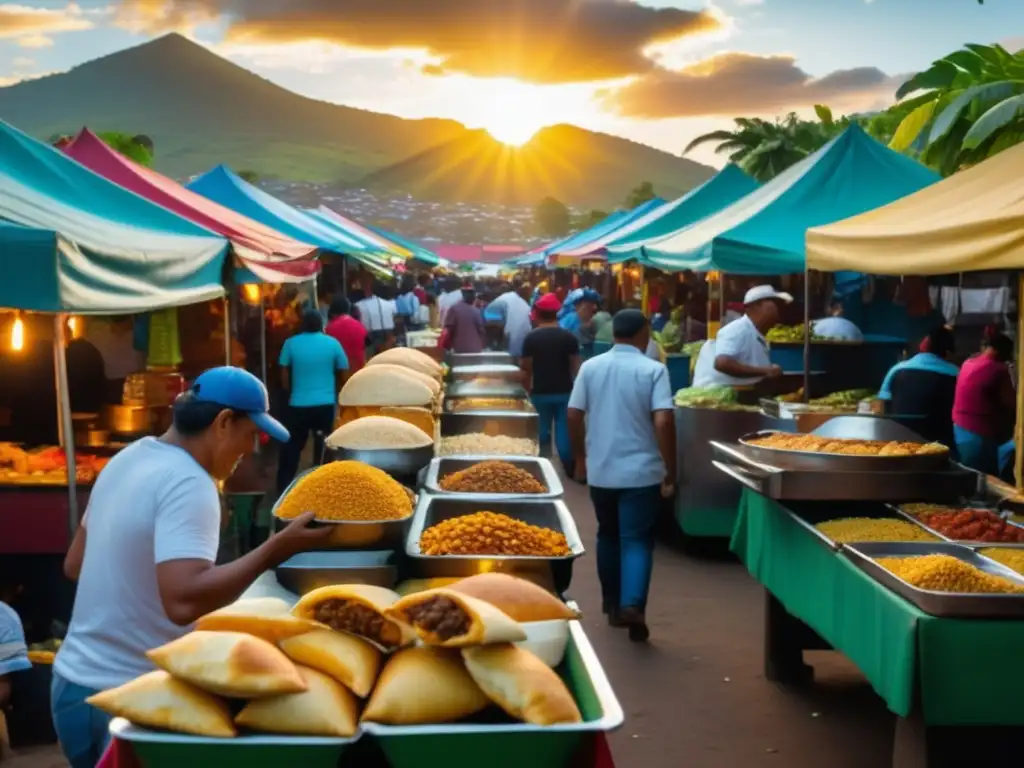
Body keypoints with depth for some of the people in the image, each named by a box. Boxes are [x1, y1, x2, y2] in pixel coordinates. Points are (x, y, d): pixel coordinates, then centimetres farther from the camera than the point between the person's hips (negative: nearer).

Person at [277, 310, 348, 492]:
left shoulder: (291, 344, 0)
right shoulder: (333, 343, 0)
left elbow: (284, 377, 3)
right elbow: (342, 375, 7)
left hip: (298, 405, 0)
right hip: (326, 404, 0)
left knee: (291, 448, 11)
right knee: (323, 449, 10)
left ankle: (283, 490, 12)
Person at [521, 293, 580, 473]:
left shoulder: (531, 338, -6)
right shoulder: (569, 337, -4)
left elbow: (526, 368, -3)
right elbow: (575, 367, -1)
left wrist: (528, 389, 11)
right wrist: (574, 388, 12)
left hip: (540, 392, 0)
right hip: (564, 391, 0)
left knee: (543, 431, 12)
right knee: (564, 431, 6)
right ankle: (568, 469, 7)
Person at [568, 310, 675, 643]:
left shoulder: (590, 367, 2)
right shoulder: (653, 370, -8)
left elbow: (573, 415, 3)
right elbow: (663, 422, -16)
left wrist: (580, 458, 16)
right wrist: (670, 471, -10)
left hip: (600, 470, 4)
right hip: (641, 471, -4)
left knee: (608, 536, 19)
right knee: (637, 540, 0)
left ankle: (612, 605, 28)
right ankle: (632, 605, -17)